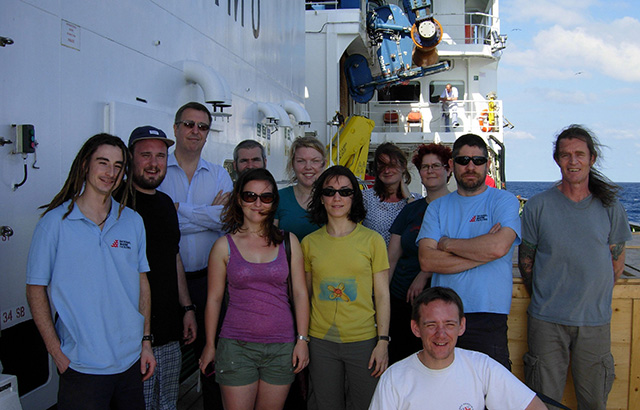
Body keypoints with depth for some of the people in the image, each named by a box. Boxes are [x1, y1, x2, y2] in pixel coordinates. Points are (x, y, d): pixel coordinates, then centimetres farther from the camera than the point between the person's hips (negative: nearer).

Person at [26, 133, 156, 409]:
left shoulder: (133, 222, 4)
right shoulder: (55, 222, -7)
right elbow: (36, 290, -4)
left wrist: (146, 341, 6)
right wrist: (56, 352, -9)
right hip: (81, 365, -4)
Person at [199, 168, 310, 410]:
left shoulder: (288, 241, 4)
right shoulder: (224, 246, 1)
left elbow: (300, 293, 5)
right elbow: (214, 299, 5)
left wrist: (302, 339, 0)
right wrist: (210, 345, 6)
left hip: (281, 347, 2)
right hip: (236, 345, -1)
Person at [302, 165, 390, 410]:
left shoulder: (372, 240, -1)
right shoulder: (309, 242, 4)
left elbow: (382, 294, 0)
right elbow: (304, 293, 10)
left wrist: (383, 341, -5)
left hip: (363, 340, -1)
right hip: (320, 341, 2)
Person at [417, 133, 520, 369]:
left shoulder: (504, 201, 3)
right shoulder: (437, 208, 11)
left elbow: (499, 247, -17)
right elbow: (427, 260, -3)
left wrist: (447, 243, -4)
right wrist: (482, 252, -10)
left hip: (488, 319, -3)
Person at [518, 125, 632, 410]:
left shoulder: (610, 207, 3)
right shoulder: (537, 206, -2)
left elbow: (617, 262, 10)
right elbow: (525, 261, 4)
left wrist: (593, 299, 8)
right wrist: (543, 299, 4)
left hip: (596, 321, 2)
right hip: (547, 321, -1)